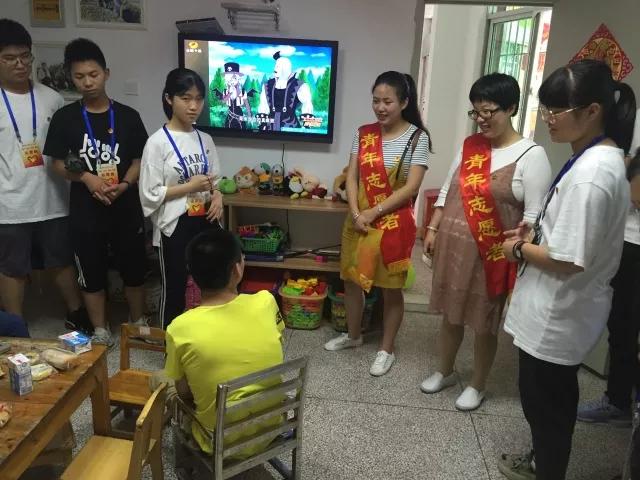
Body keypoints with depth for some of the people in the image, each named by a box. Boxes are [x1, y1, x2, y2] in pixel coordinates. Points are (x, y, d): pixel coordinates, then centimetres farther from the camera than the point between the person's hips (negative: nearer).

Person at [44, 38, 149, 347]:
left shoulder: (127, 116, -1)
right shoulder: (65, 118, -2)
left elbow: (139, 159, 1)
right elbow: (58, 163, 0)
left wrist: (124, 185, -17)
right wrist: (86, 177, -18)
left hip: (126, 208, 1)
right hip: (85, 210, 0)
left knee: (134, 269, 12)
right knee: (92, 273, 10)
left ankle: (138, 321, 33)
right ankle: (100, 330, 28)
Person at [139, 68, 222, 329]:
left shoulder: (205, 139, 6)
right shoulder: (158, 142, -10)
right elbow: (149, 194, -13)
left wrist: (217, 196, -7)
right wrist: (190, 187, -18)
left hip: (206, 222, 5)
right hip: (175, 226, -5)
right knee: (174, 289, 9)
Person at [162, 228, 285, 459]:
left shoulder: (180, 328, -21)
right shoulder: (266, 302, -16)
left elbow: (184, 393, -7)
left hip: (222, 441, -2)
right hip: (271, 428, 3)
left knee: (174, 400, 26)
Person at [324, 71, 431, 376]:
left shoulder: (417, 137, -9)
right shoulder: (363, 133, 4)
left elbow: (411, 187, -14)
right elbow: (351, 177, 2)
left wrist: (373, 213, -16)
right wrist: (355, 213, -13)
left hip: (393, 223, -4)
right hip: (358, 220, 5)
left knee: (391, 289, 7)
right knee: (351, 279, 15)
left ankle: (387, 349, 24)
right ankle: (353, 335, 38)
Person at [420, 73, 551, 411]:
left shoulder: (531, 155, -10)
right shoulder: (469, 145, 7)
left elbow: (534, 214, -13)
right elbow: (446, 191, 13)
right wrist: (432, 229, 9)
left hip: (491, 254, -5)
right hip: (452, 247, 5)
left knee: (484, 322, 10)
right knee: (450, 314, 18)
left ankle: (477, 386, 31)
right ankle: (445, 372, 39)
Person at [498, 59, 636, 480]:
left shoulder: (590, 172, -27)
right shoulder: (603, 158, 6)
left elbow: (568, 259, -27)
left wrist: (520, 250, -11)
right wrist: (535, 232, 4)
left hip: (558, 313, -10)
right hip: (562, 310, 10)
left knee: (545, 399, 11)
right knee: (550, 395, 26)